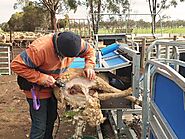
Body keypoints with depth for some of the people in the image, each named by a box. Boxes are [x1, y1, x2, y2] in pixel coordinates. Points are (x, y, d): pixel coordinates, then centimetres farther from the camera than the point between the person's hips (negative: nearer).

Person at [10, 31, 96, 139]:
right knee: (40, 126, -2)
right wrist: (40, 78, -34)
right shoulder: (40, 49, -38)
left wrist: (89, 66, -18)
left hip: (53, 86, 6)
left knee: (52, 118, 22)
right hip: (37, 89, -6)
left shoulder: (75, 43, -20)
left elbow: (90, 50, 1)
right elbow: (16, 65, -31)